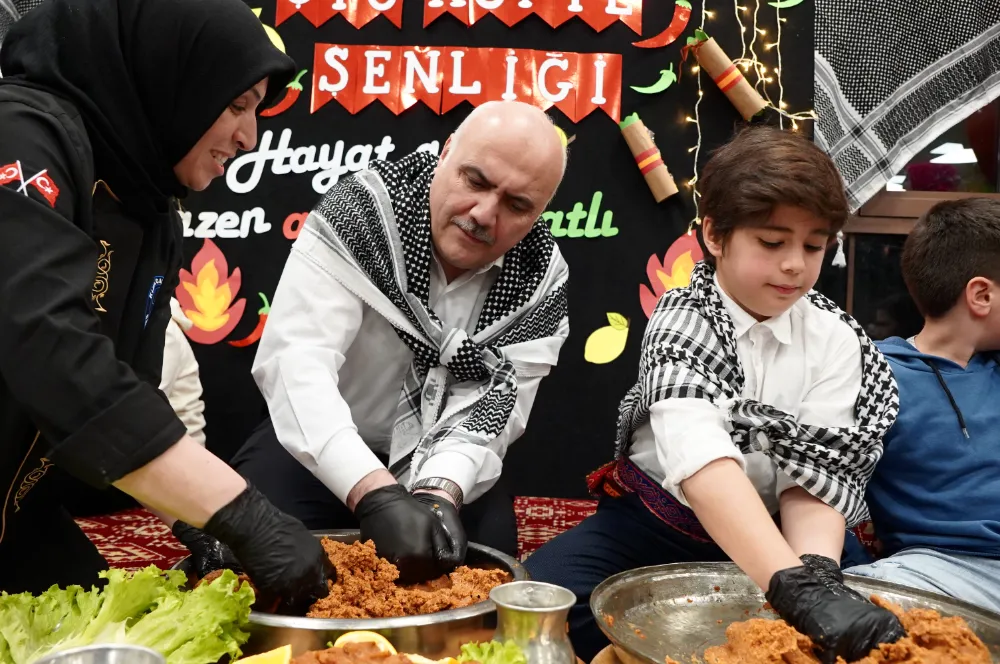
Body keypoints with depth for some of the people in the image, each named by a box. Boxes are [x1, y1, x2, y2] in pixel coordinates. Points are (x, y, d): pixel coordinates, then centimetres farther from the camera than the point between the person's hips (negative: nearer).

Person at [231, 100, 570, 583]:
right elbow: (294, 361, -33)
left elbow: (493, 408, -17)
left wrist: (438, 492, -39)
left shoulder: (541, 280, -11)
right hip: (321, 449, -2)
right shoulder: (359, 212, -21)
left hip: (440, 465, 2)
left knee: (490, 538, -22)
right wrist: (377, 495, -46)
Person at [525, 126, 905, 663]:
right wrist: (798, 590, -49)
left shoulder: (835, 342, -7)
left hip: (770, 538, 3)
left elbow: (818, 476, -15)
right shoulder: (680, 323, -19)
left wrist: (819, 577, -37)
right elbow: (703, 461, -36)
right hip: (655, 523, -2)